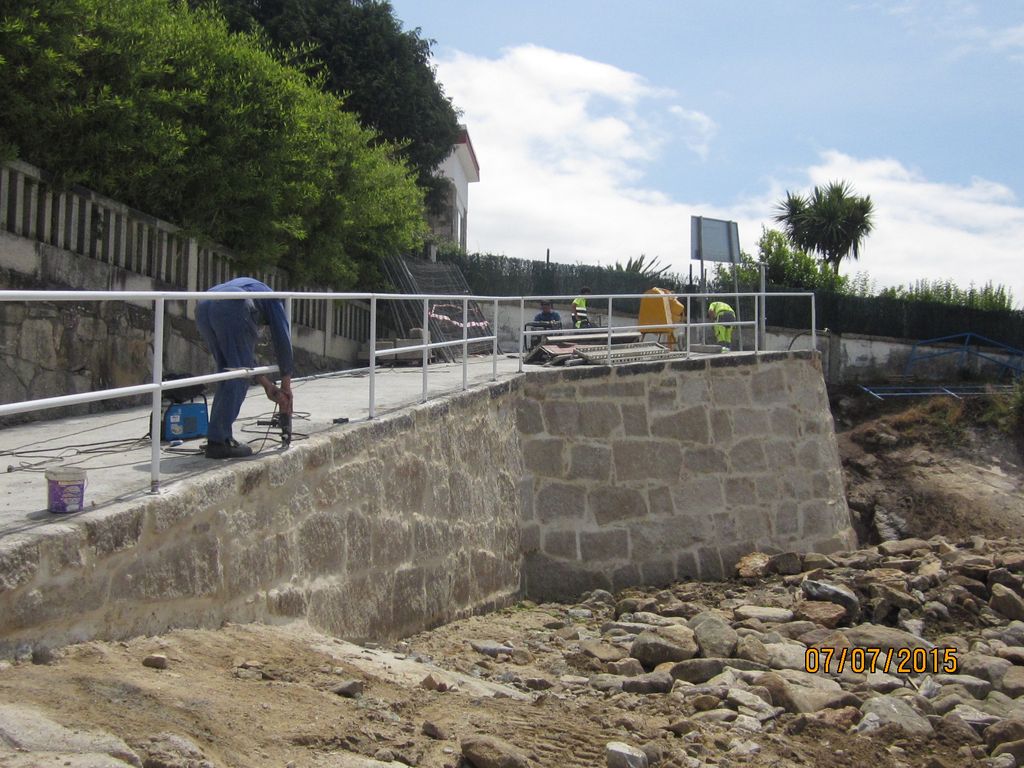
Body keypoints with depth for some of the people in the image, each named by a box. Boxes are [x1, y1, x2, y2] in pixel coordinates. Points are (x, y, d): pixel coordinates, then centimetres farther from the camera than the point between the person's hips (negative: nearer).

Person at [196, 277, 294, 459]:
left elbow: (243, 350, 38)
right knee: (239, 377, 1)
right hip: (231, 309, -7)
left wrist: (267, 385, 36)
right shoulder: (273, 299, 28)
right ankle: (218, 441, -4)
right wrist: (286, 385, 26)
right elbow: (282, 341, 19)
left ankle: (219, 437, 17)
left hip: (203, 307, 7)